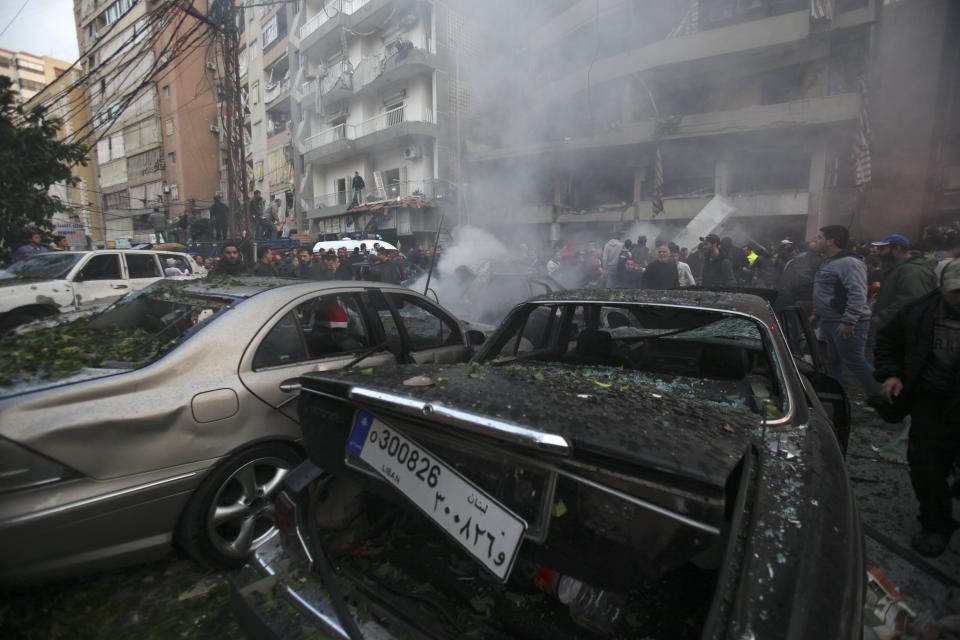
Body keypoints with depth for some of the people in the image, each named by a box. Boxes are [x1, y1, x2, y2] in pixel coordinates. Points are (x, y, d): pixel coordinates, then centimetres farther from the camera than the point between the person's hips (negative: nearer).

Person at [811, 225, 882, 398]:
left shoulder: (849, 262, -17)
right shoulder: (829, 261, 14)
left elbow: (858, 295, -24)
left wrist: (848, 321, -27)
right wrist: (816, 314, 21)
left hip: (847, 323, -10)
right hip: (829, 321, 10)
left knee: (854, 362, -5)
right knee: (832, 361, 15)